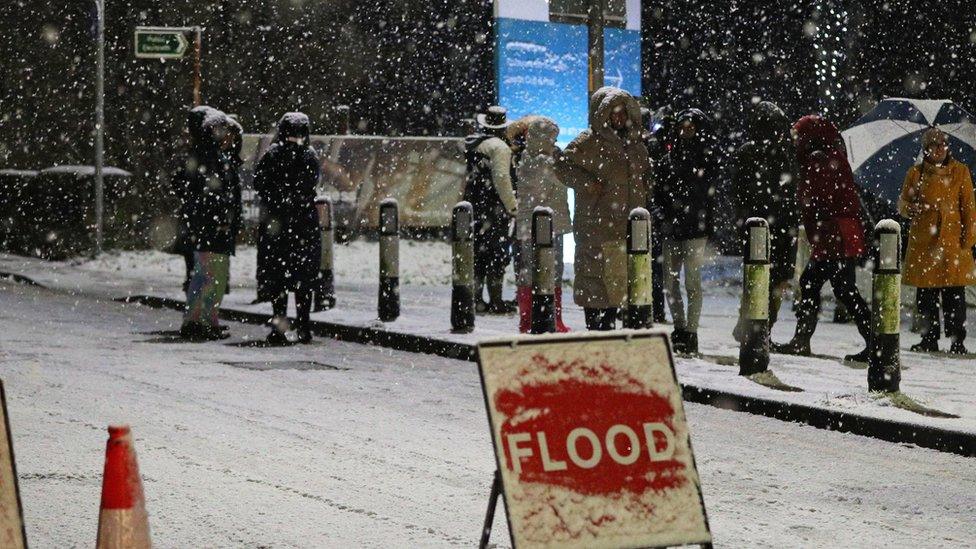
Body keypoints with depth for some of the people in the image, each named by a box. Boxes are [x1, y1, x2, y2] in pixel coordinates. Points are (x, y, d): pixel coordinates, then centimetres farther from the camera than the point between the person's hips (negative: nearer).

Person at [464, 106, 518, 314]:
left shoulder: (471, 144, 12)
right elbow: (501, 179, -19)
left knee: (478, 253, 13)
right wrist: (512, 206, -12)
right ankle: (495, 301, -2)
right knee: (497, 256, -2)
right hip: (494, 209, -8)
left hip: (474, 206, 8)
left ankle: (476, 298, 16)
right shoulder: (499, 147, -12)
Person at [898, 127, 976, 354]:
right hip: (923, 241, 2)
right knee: (925, 294, 3)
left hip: (952, 240, -1)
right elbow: (902, 203, 14)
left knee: (954, 294, -4)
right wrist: (910, 209, -10)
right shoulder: (916, 173, 7)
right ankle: (929, 339, 13)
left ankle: (957, 341, 2)